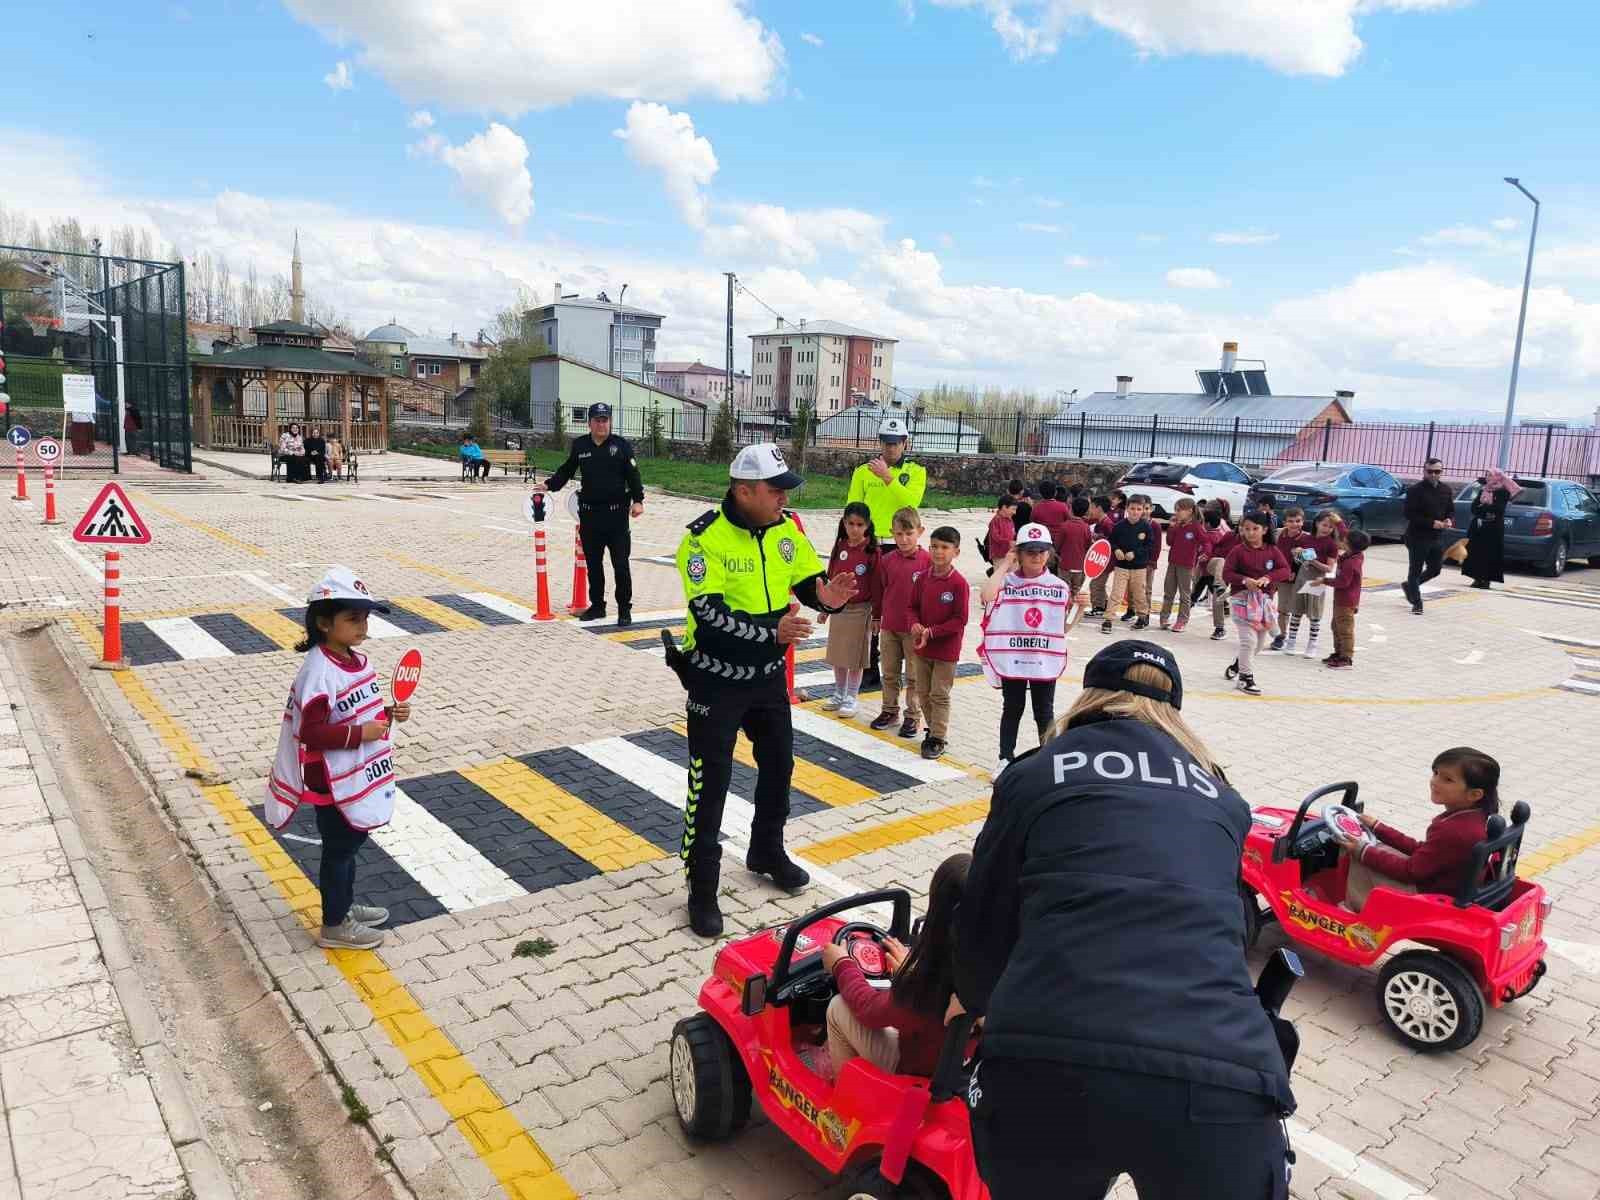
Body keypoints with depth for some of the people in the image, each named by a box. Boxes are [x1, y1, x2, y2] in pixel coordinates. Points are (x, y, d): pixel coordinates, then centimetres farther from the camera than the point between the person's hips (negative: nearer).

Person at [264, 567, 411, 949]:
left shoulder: (358, 660, 3)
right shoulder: (318, 672, -25)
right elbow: (311, 732, -27)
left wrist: (389, 713, -1)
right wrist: (360, 734, -26)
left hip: (360, 775, 8)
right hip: (335, 784, -8)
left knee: (351, 842, 23)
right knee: (339, 849, 7)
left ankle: (346, 905, 42)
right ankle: (335, 926, 24)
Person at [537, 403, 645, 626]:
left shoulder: (621, 445, -1)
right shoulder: (579, 445, 7)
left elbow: (633, 474, -3)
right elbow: (566, 471, 18)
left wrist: (638, 500, -12)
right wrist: (549, 485, 6)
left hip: (617, 513, -3)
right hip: (589, 513, 3)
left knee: (620, 564, -3)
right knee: (593, 563, 12)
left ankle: (624, 609, 7)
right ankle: (597, 606, 25)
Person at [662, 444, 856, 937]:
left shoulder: (785, 530, -3)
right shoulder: (705, 538, -22)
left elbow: (809, 579, 4)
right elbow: (709, 613, -29)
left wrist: (826, 595, -20)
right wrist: (771, 632, -38)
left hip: (768, 674, 7)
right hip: (716, 678, -6)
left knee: (779, 764, 19)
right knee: (710, 781, 0)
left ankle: (767, 852, 42)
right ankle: (702, 887, 14)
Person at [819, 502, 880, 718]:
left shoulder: (872, 551, -11)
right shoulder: (840, 547, 3)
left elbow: (876, 585, -10)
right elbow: (830, 577, 9)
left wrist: (876, 615, -10)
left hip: (860, 610, -5)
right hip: (838, 608, 5)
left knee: (855, 656, 5)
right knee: (837, 654, 14)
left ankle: (852, 698, 18)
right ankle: (839, 694, 29)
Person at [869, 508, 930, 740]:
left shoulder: (927, 561, -10)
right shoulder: (886, 560, 1)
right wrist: (876, 617, 16)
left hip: (914, 627, -4)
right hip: (889, 625, 4)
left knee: (914, 675, 6)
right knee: (889, 673, 15)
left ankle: (913, 716, 17)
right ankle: (890, 710, 29)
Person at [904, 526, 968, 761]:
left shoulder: (959, 584, -15)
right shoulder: (922, 578, 0)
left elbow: (960, 620, -15)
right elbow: (912, 607, 7)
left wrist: (931, 632, -20)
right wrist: (915, 624, -14)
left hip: (946, 649, -5)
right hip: (921, 646, 5)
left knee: (939, 695, 2)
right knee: (923, 693, 15)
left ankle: (938, 739, 12)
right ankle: (934, 729, 31)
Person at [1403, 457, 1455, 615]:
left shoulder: (1446, 490, 7)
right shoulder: (1415, 490, -12)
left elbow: (1450, 510, 17)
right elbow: (1409, 514, -16)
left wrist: (1448, 520, -6)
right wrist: (1432, 523, -22)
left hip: (1436, 537, 7)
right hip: (1417, 537, -7)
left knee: (1435, 569, 13)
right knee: (1416, 570, 2)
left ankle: (1409, 585, 36)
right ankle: (1416, 603, 12)